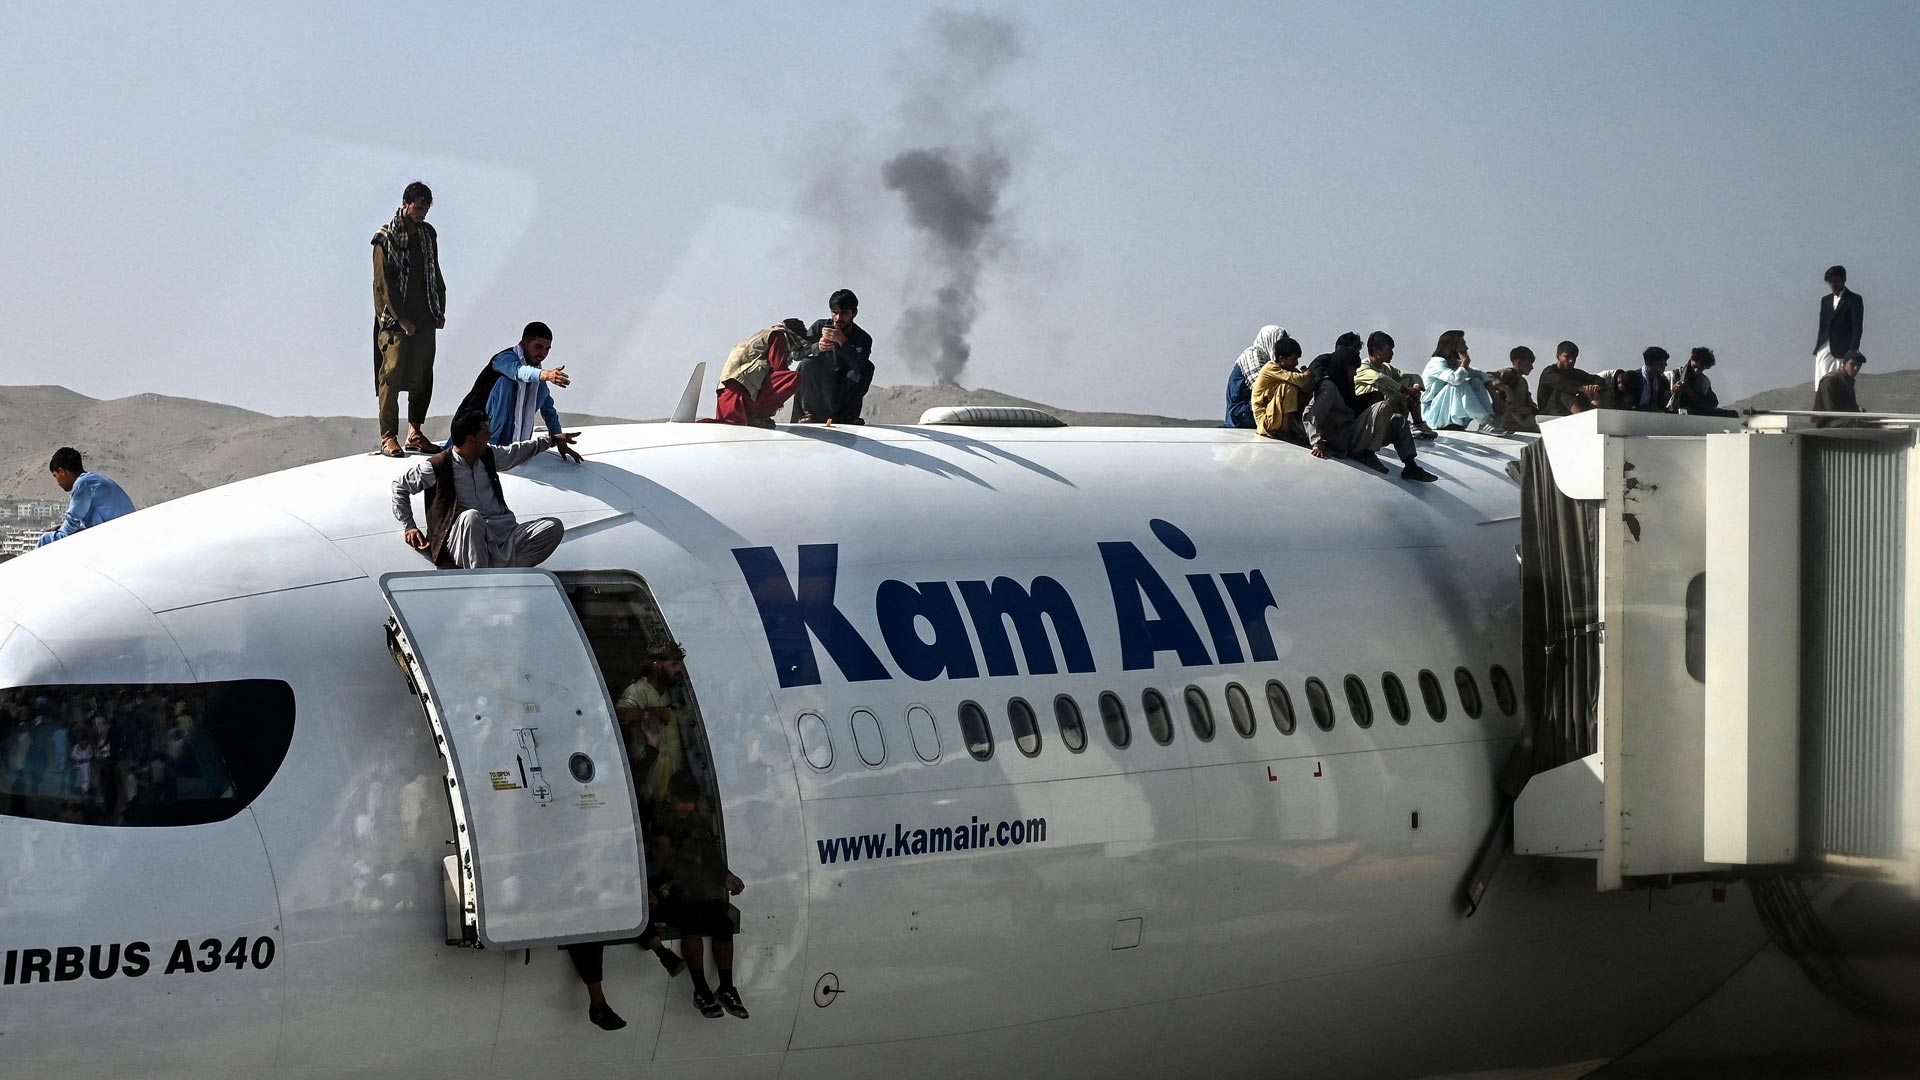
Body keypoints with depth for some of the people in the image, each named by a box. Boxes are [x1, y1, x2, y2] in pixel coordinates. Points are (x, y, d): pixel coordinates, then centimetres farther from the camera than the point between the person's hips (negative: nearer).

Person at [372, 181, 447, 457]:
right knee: (392, 375, -8)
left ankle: (415, 433, 14)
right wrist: (401, 319, -13)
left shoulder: (428, 234, 11)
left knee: (422, 377, 6)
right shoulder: (386, 237, -8)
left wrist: (440, 310, 10)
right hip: (395, 320, -6)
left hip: (425, 319, 6)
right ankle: (388, 437, -6)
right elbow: (383, 282, -10)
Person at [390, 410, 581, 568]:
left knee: (554, 526, -15)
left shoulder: (488, 456, 13)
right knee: (471, 516, -41)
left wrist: (553, 440, 41)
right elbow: (400, 484, 9)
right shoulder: (438, 467, -3)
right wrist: (409, 526, 6)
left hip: (504, 535, 6)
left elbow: (519, 452, 33)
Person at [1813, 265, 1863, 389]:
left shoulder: (1854, 299, 2)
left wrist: (1853, 350, -14)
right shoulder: (1825, 300, 19)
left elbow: (1857, 327, -5)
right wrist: (1818, 348, 12)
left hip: (1842, 350, -5)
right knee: (1821, 385, -6)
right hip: (1824, 349, 5)